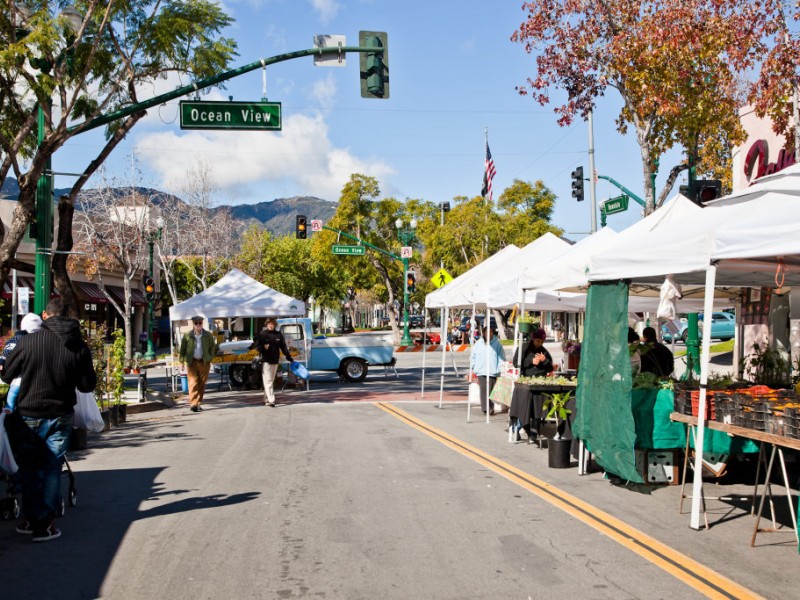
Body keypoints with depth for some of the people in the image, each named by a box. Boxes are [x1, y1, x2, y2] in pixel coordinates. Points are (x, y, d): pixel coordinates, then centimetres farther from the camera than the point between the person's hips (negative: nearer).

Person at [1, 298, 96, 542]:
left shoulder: (28, 342, -14)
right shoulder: (80, 347, -8)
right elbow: (88, 385, -2)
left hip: (28, 415, -1)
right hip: (60, 416, 2)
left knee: (28, 468, 14)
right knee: (52, 469, 12)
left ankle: (31, 520, 18)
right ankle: (45, 524, 12)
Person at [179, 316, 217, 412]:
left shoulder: (208, 335, 4)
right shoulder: (187, 335, 1)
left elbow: (213, 347, 14)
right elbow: (182, 349, 6)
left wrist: (210, 358, 7)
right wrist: (182, 361, 1)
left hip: (204, 362, 2)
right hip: (191, 362, -1)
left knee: (202, 384, 4)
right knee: (193, 383, -11)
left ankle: (198, 403, 13)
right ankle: (193, 403, -15)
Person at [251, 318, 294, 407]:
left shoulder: (279, 334, 8)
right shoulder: (262, 334, 0)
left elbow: (283, 347, 11)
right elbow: (256, 344, 0)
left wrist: (289, 357, 8)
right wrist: (263, 347, -20)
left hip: (275, 361, 4)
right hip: (266, 360, -4)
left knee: (271, 381, 11)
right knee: (268, 381, -8)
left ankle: (266, 399, 21)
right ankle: (271, 400, -14)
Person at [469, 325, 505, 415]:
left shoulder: (497, 344, 1)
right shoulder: (478, 343, 8)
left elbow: (501, 357, 2)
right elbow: (473, 356, 16)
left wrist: (499, 369, -3)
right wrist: (473, 367, 9)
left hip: (493, 371, -2)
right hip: (481, 371, 2)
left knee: (491, 390, 0)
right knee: (483, 390, -4)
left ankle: (491, 408, 10)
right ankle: (485, 408, -3)